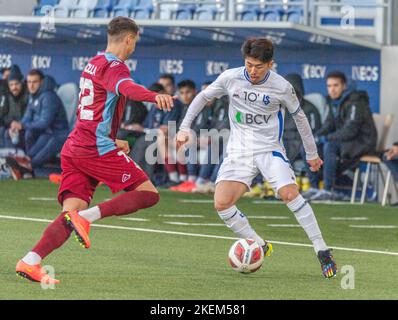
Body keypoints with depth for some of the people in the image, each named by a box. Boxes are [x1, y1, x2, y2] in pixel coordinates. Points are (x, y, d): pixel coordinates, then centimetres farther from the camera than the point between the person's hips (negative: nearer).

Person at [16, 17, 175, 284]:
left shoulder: (94, 64, 22)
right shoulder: (114, 66, -8)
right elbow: (126, 87, -33)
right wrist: (154, 97, -52)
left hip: (74, 148, 9)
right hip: (97, 149, -9)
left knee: (71, 214, 1)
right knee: (149, 194, -6)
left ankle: (30, 261, -16)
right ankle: (87, 216, -20)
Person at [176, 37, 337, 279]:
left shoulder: (281, 87, -8)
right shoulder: (230, 78, -4)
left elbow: (299, 116, 8)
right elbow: (203, 98, 11)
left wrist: (312, 153, 16)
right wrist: (185, 128, 3)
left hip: (269, 149, -3)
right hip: (239, 151, 3)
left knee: (290, 193, -26)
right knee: (222, 204, -16)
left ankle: (323, 252, -19)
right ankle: (260, 247, 3)